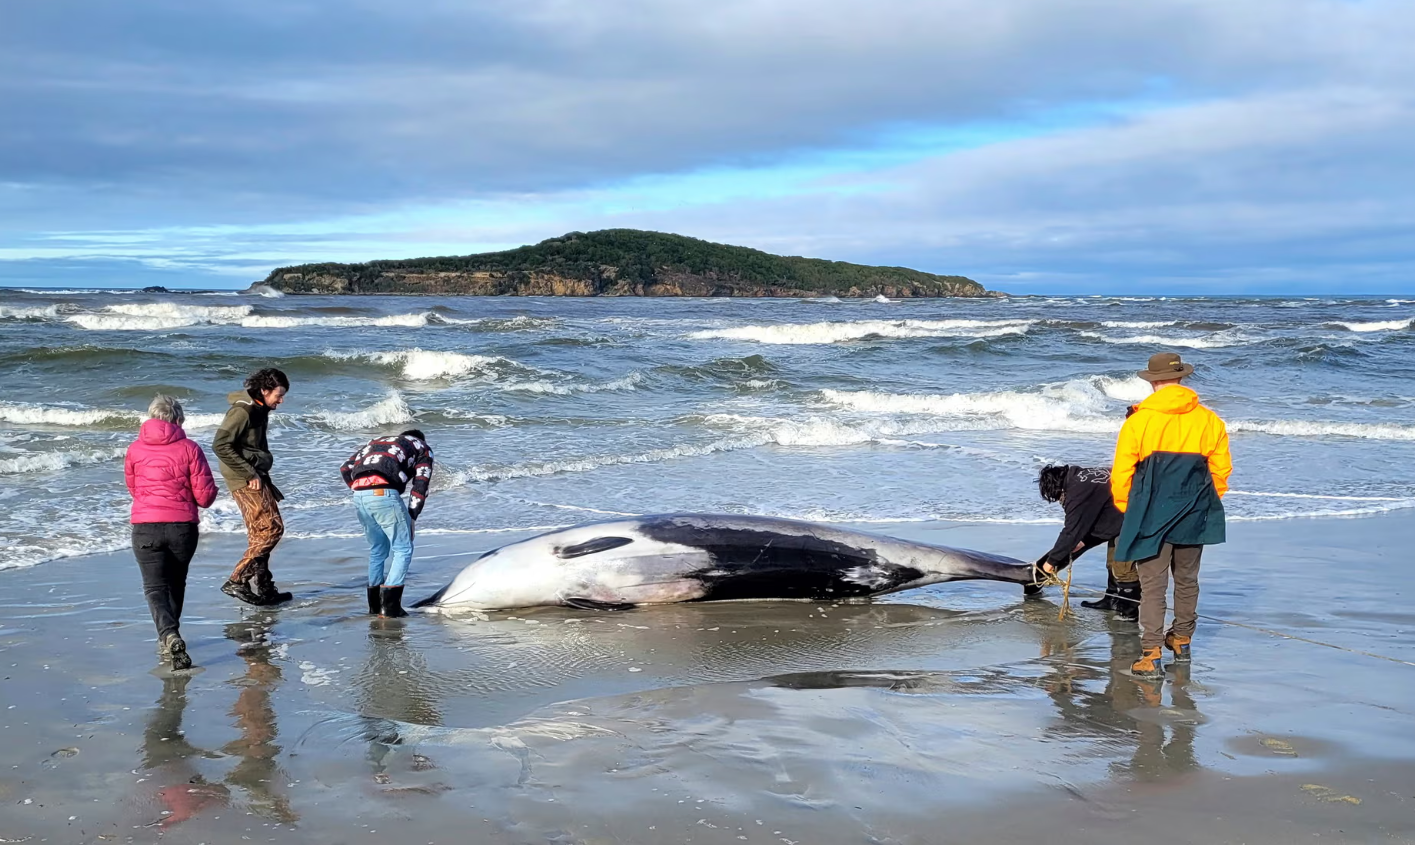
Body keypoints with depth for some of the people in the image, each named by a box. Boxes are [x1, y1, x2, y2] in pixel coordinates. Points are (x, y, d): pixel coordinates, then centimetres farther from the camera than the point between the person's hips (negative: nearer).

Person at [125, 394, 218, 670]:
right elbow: (205, 495, -4)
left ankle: (169, 635, -25)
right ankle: (169, 637, 31)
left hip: (145, 527, -1)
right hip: (183, 526, 1)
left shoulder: (135, 449, 3)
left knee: (155, 587, -1)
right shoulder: (189, 448, -3)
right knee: (176, 583, 20)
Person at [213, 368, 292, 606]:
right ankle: (236, 581, -11)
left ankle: (263, 589, 17)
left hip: (256, 478, 10)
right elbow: (220, 445, -22)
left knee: (260, 533, 11)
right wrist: (249, 474, -19)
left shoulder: (260, 411, 14)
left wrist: (268, 484, 20)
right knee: (271, 529, -13)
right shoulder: (242, 411, -15)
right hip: (245, 481, -9)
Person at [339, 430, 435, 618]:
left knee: (377, 551, 20)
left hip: (359, 495, 6)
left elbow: (346, 468, 24)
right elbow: (420, 485, 9)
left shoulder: (377, 440, 36)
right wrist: (412, 517, 10)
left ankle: (375, 605, 22)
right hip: (384, 493, -6)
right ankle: (389, 605, -3)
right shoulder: (422, 447, 24)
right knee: (403, 550, 5)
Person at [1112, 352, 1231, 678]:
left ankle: (1151, 655, -7)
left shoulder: (1138, 421, -9)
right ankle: (1182, 640, 34)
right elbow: (1221, 470, 5)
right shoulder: (1209, 420, 0)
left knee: (1153, 585, -1)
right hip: (1193, 517, 3)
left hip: (1151, 516, -3)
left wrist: (1128, 510, 10)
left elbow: (1121, 474, -7)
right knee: (1187, 580, 20)